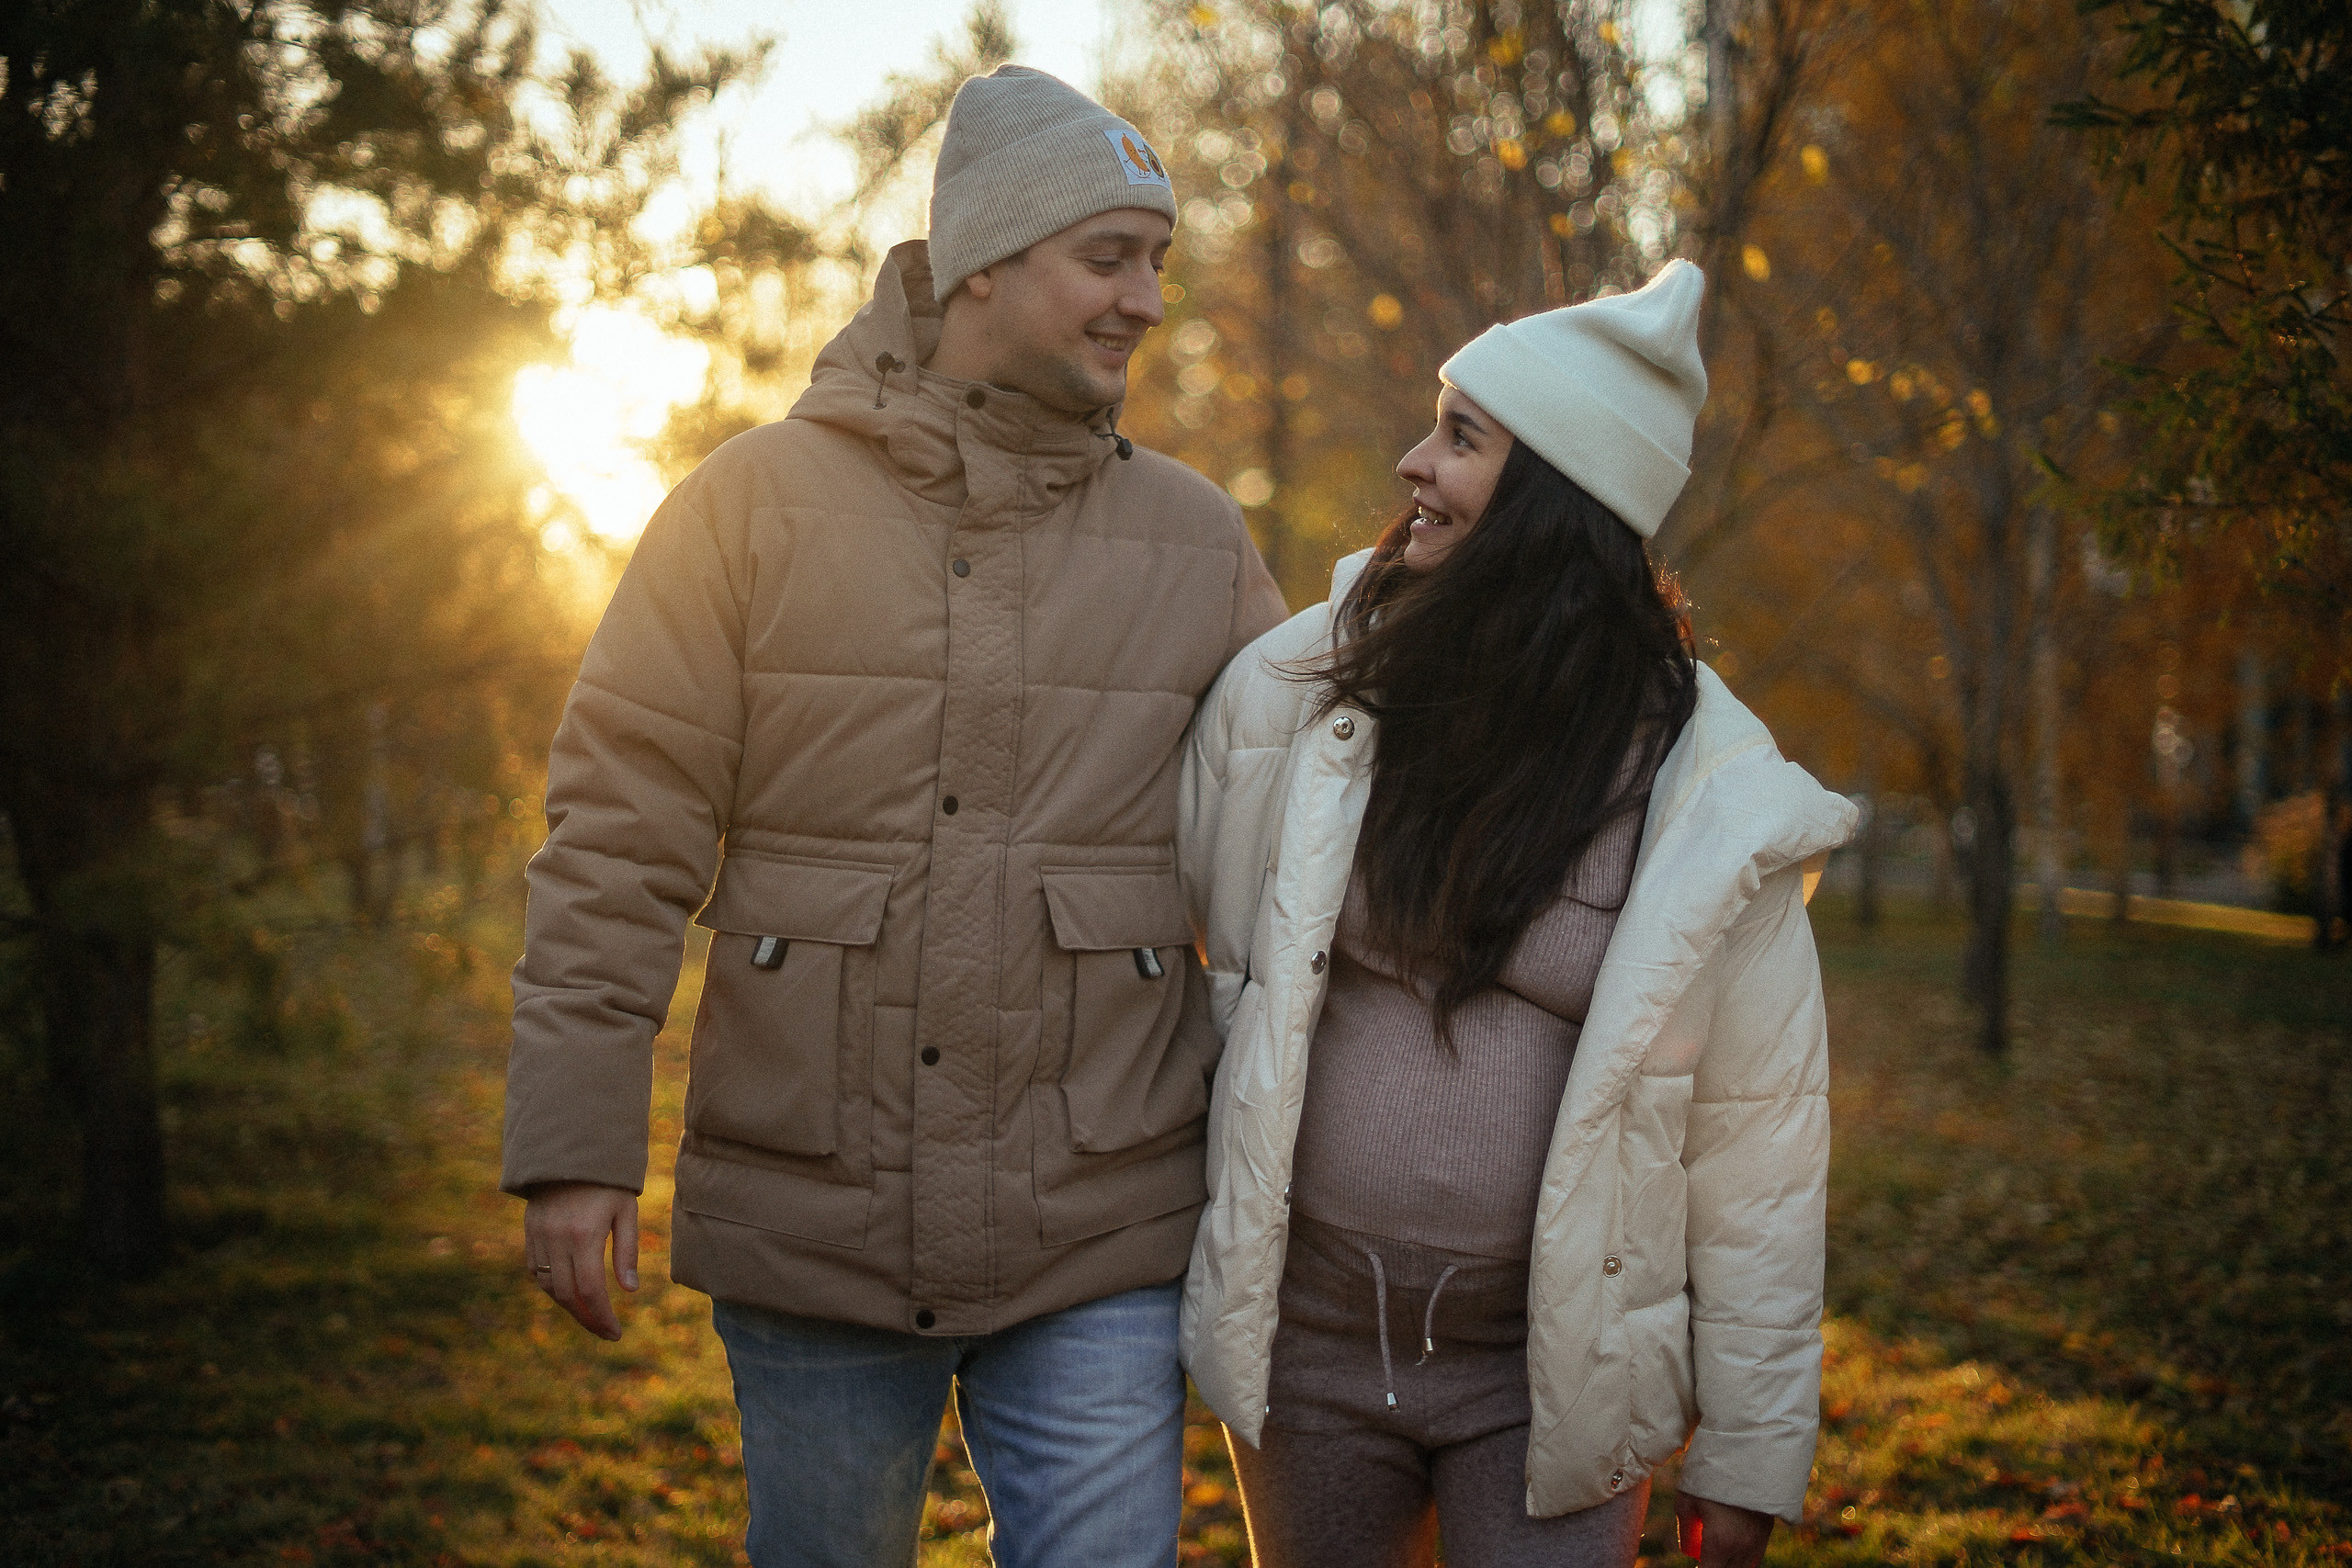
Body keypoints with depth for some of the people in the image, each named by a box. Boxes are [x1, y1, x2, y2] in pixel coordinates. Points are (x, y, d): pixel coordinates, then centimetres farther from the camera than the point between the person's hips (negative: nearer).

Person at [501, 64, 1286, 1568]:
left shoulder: (1197, 539, 6)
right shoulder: (761, 500, -1)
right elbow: (619, 836, -3)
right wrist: (577, 1145, -9)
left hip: (1100, 1242, 1)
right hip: (813, 1223, -1)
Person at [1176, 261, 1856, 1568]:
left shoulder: (1707, 793, -9)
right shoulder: (1298, 690, -4)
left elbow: (1758, 1141, -6)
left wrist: (1746, 1460, -3)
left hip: (1556, 1367, -2)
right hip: (1304, 1343, 3)